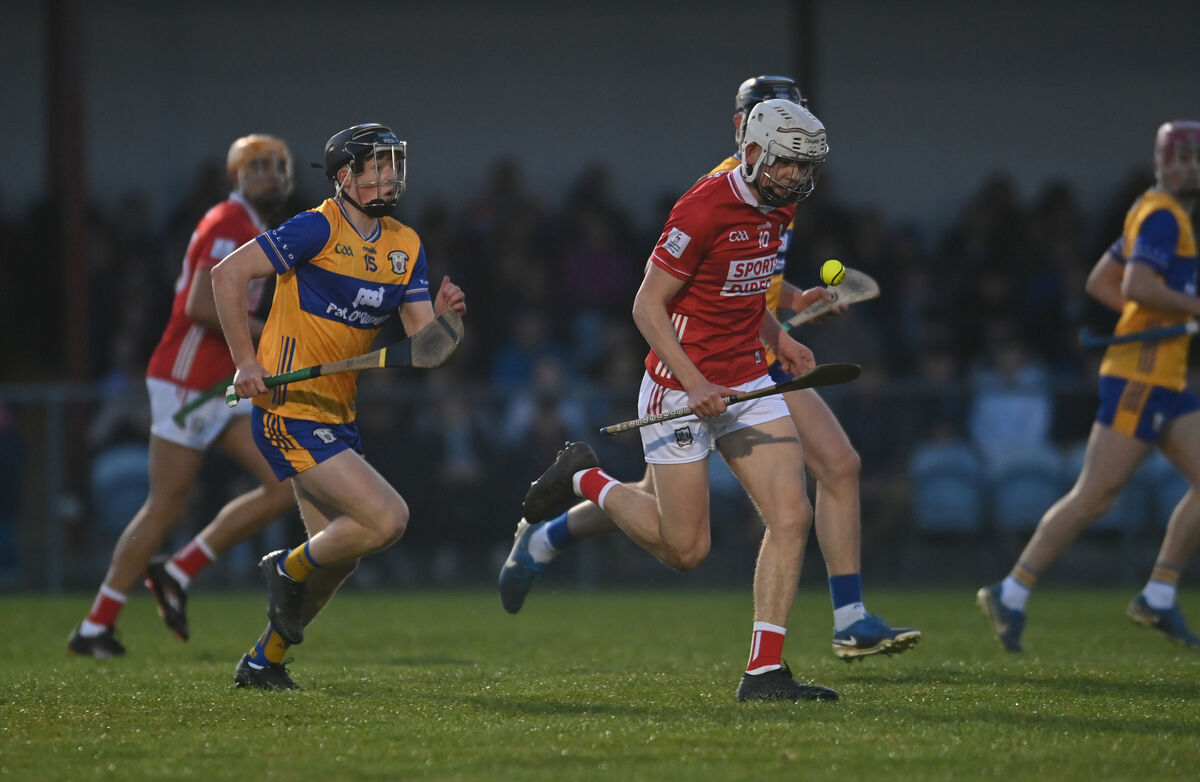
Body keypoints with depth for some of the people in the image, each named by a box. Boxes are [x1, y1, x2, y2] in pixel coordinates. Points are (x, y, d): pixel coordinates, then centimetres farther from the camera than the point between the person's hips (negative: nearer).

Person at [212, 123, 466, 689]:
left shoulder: (405, 246, 9)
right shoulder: (320, 229, -14)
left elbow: (421, 340, 5)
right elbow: (227, 274, -15)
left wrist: (443, 314, -17)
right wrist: (246, 361, -17)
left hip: (337, 418, 9)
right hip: (290, 413, -9)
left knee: (337, 553, 14)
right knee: (387, 519, -19)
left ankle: (263, 662, 30)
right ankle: (289, 569, 6)